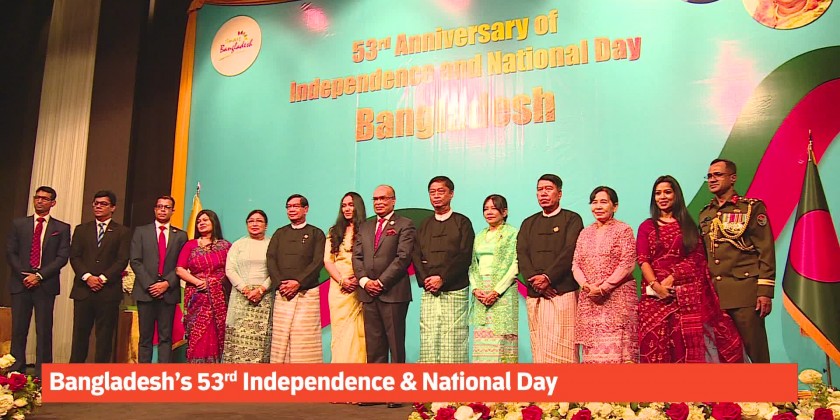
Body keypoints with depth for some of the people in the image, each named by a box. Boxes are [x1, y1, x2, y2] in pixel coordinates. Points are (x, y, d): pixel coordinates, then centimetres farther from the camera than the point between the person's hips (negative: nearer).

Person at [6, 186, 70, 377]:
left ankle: (42, 375, 1)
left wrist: (39, 276, -10)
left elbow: (62, 257, -1)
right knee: (18, 329, 1)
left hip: (46, 285, -2)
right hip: (20, 283, 2)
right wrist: (23, 275, -6)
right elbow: (10, 252, 8)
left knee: (44, 330, -2)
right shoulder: (18, 224, 13)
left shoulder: (62, 228, 7)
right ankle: (15, 371, 6)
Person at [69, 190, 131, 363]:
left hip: (108, 290, -2)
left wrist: (103, 278, -12)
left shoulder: (122, 232, 7)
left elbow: (122, 260, -2)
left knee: (104, 335, 0)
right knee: (80, 333, 4)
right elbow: (74, 257, 6)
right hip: (83, 289, 2)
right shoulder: (81, 230, 15)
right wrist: (87, 277, -9)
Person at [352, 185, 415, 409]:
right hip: (369, 293, 5)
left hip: (393, 292, -5)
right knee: (373, 345, 6)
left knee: (396, 344, -1)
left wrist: (382, 281, -13)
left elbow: (403, 257, -10)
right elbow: (357, 257, 12)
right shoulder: (364, 227, 19)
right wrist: (364, 280, -5)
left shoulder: (404, 225, 0)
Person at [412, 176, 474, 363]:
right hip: (429, 293, 4)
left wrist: (442, 279, -13)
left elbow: (465, 256, -5)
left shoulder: (462, 222, 5)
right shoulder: (424, 225, 17)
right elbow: (416, 256, 11)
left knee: (454, 340, -6)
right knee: (428, 340, -1)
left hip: (455, 291, -4)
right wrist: (425, 280, -7)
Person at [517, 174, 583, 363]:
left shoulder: (572, 219, 7)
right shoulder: (529, 223, 20)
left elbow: (569, 252, -6)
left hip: (563, 292, -4)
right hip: (534, 296, 4)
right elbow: (521, 255, 7)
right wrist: (534, 280, -9)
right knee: (539, 348, 1)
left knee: (563, 347, -10)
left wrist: (548, 277, -16)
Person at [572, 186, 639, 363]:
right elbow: (575, 264, 11)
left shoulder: (623, 230, 2)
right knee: (592, 350, 1)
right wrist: (586, 286, -7)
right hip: (589, 300, 5)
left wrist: (604, 287, -13)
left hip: (617, 298, -4)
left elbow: (627, 264, -7)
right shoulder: (585, 233, 17)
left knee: (616, 348, -11)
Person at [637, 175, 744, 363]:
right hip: (655, 294, 0)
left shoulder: (688, 225, 14)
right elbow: (643, 260, 1)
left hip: (687, 293, 0)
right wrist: (655, 285, -15)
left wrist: (671, 278, -11)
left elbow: (696, 258, 3)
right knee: (656, 342, -6)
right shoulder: (646, 226, 13)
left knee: (690, 342, -4)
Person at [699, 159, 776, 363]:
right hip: (713, 294, 5)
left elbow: (766, 251, -3)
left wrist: (765, 291, -10)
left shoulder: (752, 207, 3)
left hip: (745, 291, -5)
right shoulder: (705, 214, 18)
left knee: (753, 350, -3)